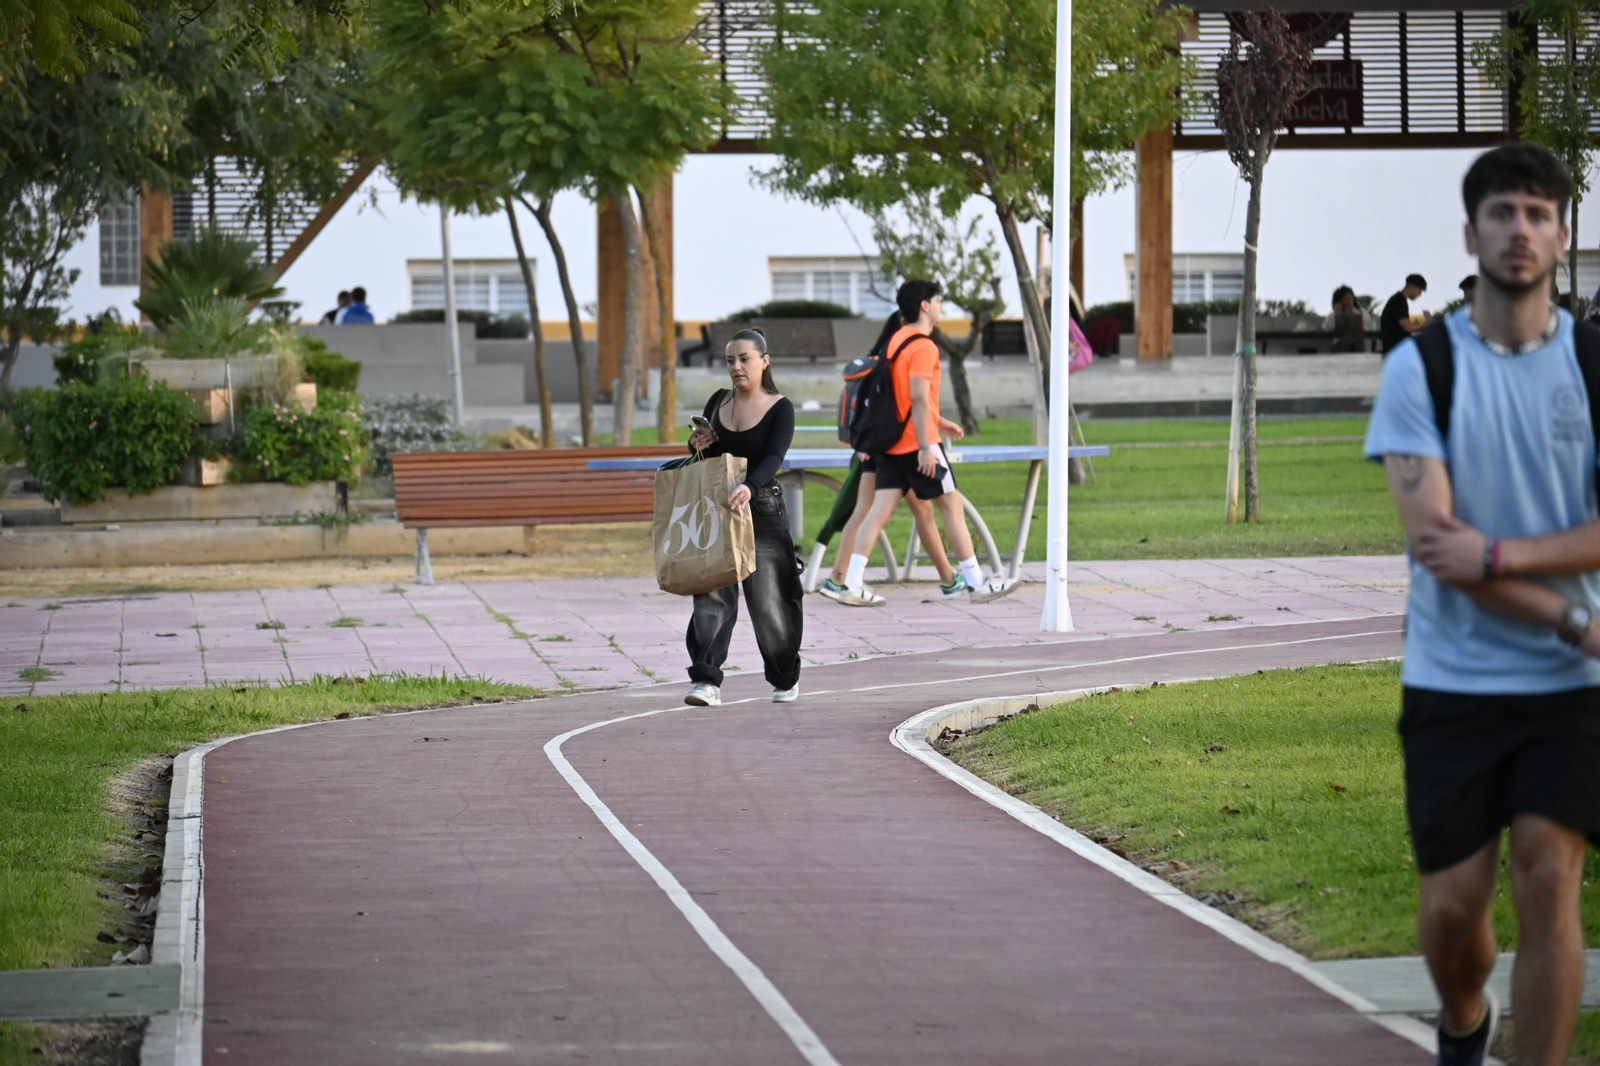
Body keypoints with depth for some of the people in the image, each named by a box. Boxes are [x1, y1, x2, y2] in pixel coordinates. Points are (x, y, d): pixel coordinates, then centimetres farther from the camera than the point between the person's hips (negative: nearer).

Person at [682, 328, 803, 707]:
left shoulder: (780, 409, -6)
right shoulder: (718, 402, 8)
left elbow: (773, 458, -22)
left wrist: (748, 487, -41)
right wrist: (696, 446, -4)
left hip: (762, 509, -4)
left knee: (769, 600, 4)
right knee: (711, 594, -10)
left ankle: (786, 679, 25)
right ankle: (707, 681, -16)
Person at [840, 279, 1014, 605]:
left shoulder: (897, 340, 16)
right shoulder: (923, 347, -14)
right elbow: (919, 399, -22)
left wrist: (939, 421, 31)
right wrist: (925, 448, -23)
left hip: (891, 443, 8)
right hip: (918, 444, -8)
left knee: (880, 510, 1)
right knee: (952, 506, 3)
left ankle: (852, 583, -9)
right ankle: (976, 583, 8)